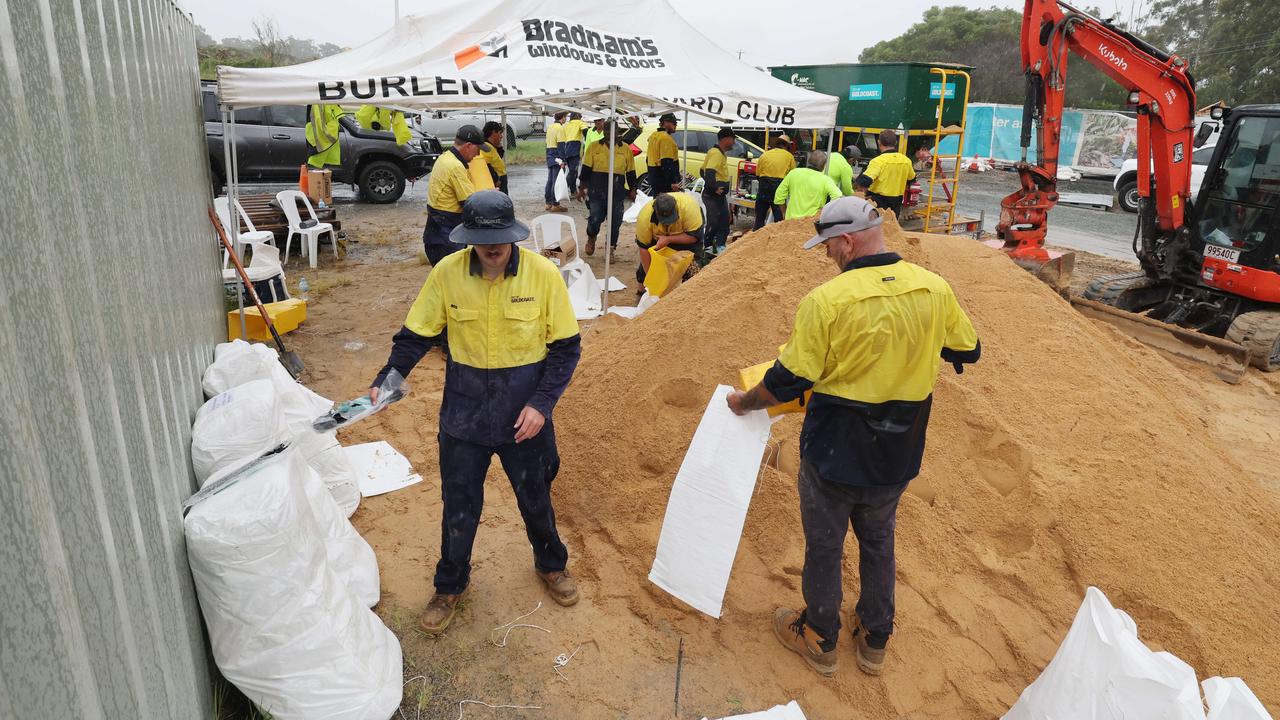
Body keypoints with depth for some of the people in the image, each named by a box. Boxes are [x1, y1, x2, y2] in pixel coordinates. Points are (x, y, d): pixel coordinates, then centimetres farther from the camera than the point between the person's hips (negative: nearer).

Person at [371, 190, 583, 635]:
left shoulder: (543, 274, -15)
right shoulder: (447, 273, -12)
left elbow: (566, 347, -9)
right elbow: (415, 336, -2)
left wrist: (541, 404, -17)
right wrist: (385, 381, -17)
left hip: (525, 416, -1)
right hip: (464, 415, 1)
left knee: (535, 499, 20)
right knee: (458, 507, 14)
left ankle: (551, 565, 49)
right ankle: (450, 586, 40)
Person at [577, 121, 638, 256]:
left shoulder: (625, 148, 6)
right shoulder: (594, 146, 2)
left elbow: (630, 171, 11)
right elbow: (586, 169, 4)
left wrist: (632, 189, 11)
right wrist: (582, 188, 1)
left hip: (617, 193, 1)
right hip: (596, 191, -1)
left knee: (615, 222, 3)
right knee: (595, 218, -3)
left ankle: (611, 250, 17)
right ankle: (591, 238, 29)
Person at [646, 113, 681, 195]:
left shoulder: (654, 136, 15)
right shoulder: (666, 138, -15)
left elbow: (648, 158, 21)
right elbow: (667, 162, -23)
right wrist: (673, 182, -25)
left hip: (654, 178, 10)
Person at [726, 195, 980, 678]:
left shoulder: (826, 301, -23)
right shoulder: (935, 289, -8)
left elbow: (788, 381, -17)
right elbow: (967, 351, 8)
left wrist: (744, 402, 0)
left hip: (834, 452, -5)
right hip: (899, 452, 5)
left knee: (824, 544, 16)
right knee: (878, 539, 25)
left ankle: (819, 639, 36)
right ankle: (874, 639, 41)